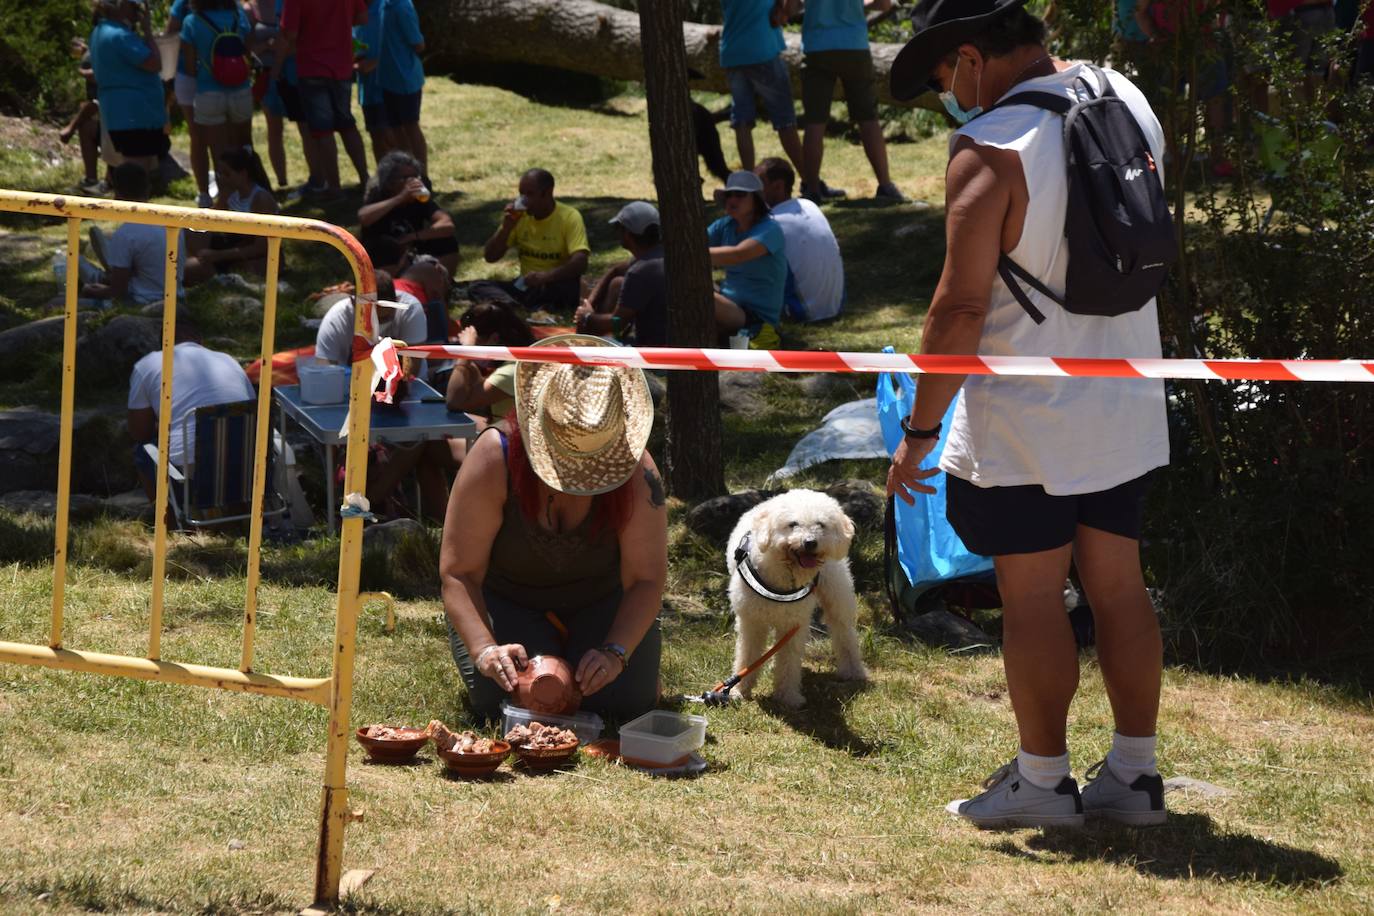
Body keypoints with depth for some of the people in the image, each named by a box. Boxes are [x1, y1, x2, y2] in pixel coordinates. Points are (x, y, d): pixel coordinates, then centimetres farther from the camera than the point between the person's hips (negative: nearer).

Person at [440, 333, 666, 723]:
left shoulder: (637, 472, -26)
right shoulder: (494, 457, -30)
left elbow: (647, 578, -20)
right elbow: (459, 571, -26)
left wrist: (614, 652, -37)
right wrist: (485, 649, -41)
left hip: (599, 598, 1)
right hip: (507, 599, -1)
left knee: (627, 699, -22)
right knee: (498, 698, -26)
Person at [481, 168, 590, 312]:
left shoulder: (569, 217, -11)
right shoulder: (519, 216, 4)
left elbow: (580, 263, -24)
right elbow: (490, 257, 6)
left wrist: (547, 276, -40)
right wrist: (506, 228, -10)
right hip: (526, 285, 5)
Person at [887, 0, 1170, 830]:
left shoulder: (991, 149, -19)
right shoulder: (1131, 105, 3)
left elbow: (961, 305, -20)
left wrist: (919, 429, -12)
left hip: (1024, 419, -7)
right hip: (1127, 405, 7)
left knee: (1032, 596, 3)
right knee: (1118, 585, 13)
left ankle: (1043, 781, 10)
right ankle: (1136, 775, 18)